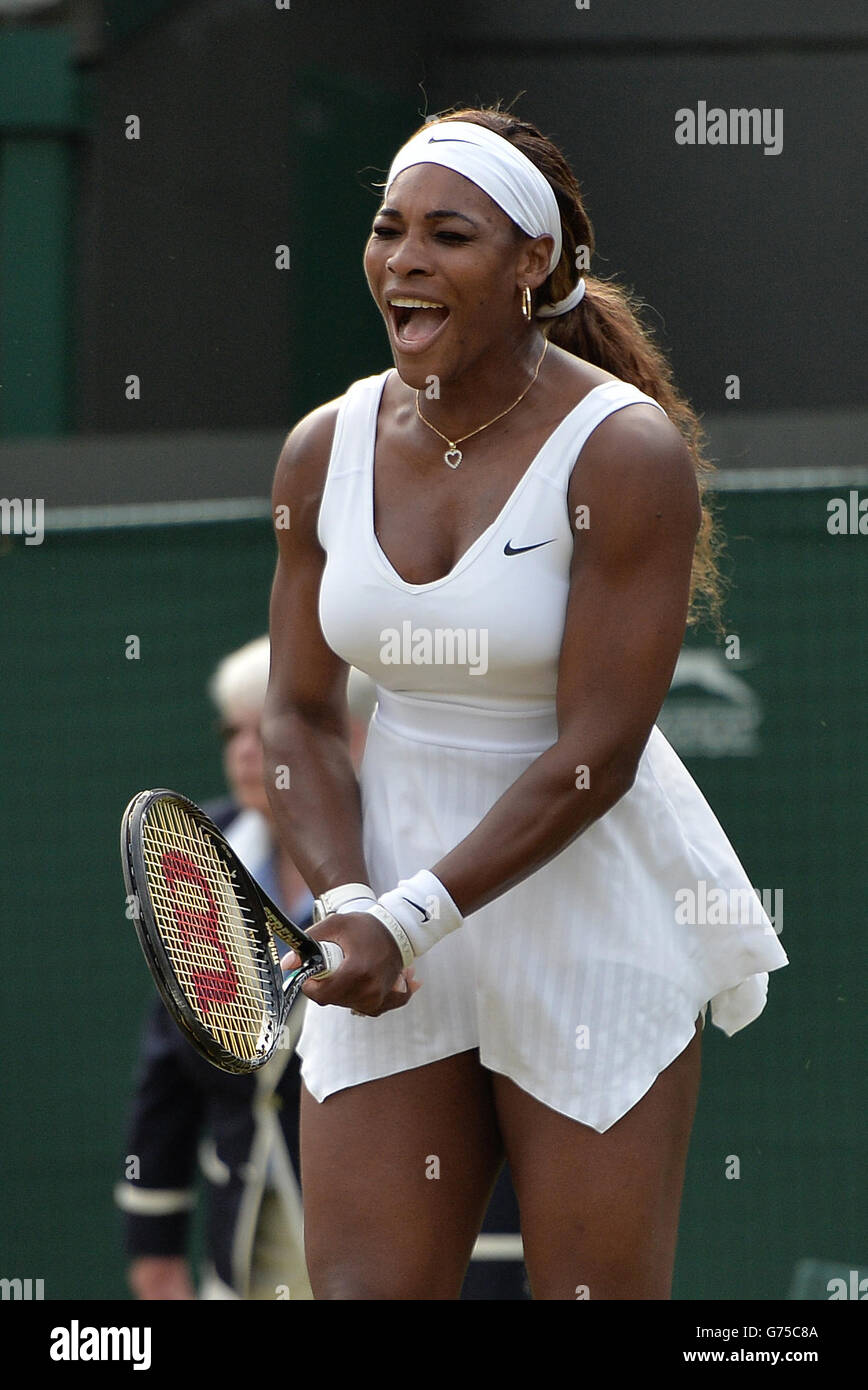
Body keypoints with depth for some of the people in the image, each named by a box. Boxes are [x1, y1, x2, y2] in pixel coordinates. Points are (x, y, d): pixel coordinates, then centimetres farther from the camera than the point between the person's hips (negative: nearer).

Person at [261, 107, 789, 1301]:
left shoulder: (627, 452, -14)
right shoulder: (324, 451, 2)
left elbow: (597, 754, -16)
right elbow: (300, 715, 6)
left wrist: (414, 918, -20)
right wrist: (345, 900, -11)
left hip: (593, 921, -4)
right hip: (388, 919, 4)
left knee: (598, 1296, -2)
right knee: (363, 1288, -4)